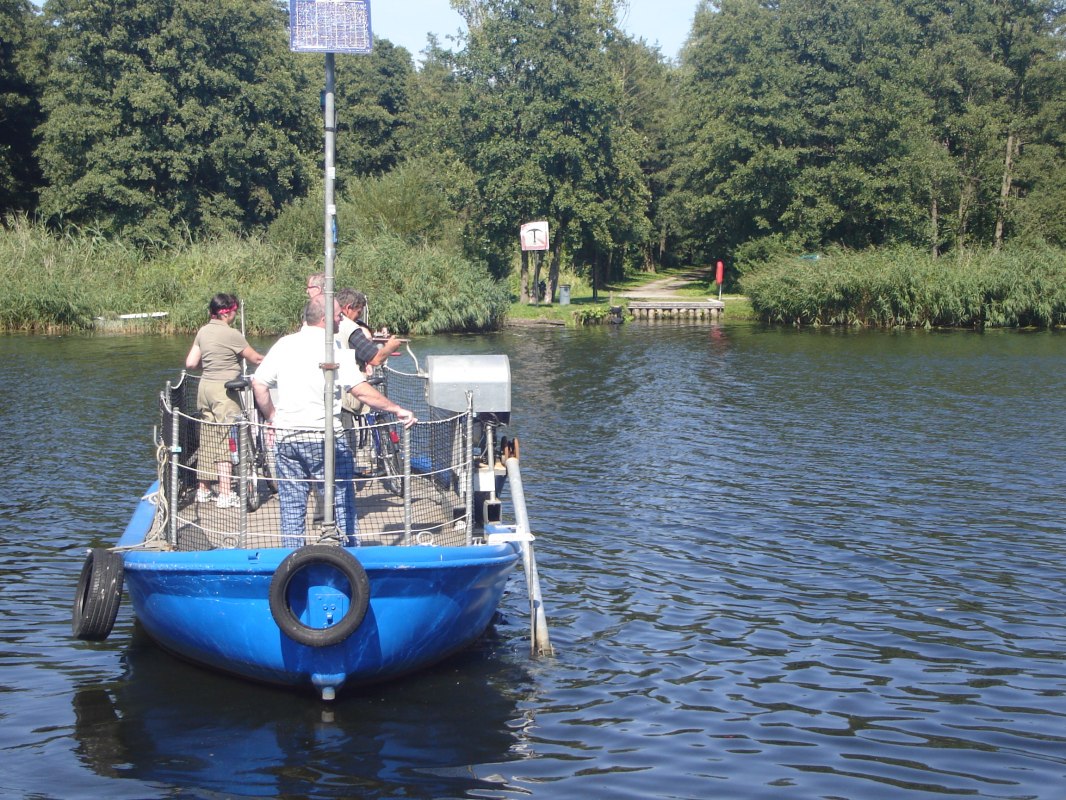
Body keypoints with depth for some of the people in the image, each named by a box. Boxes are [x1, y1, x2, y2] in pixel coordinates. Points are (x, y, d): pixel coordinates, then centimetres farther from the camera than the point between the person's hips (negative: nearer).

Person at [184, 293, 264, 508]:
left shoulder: (203, 332, 9)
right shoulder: (232, 335, -12)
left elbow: (190, 363, 10)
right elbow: (254, 359, -3)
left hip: (205, 386, 7)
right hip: (224, 389, -7)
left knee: (207, 441, 14)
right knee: (226, 441, -5)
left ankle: (203, 490, 20)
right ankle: (225, 494, -7)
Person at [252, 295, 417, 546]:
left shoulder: (284, 344, 7)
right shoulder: (334, 348, -9)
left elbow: (258, 384, 6)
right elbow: (361, 390, -16)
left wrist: (272, 417, 16)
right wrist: (397, 409, -11)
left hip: (286, 437, 5)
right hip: (324, 437, -5)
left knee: (292, 507, 9)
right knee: (341, 502, 4)